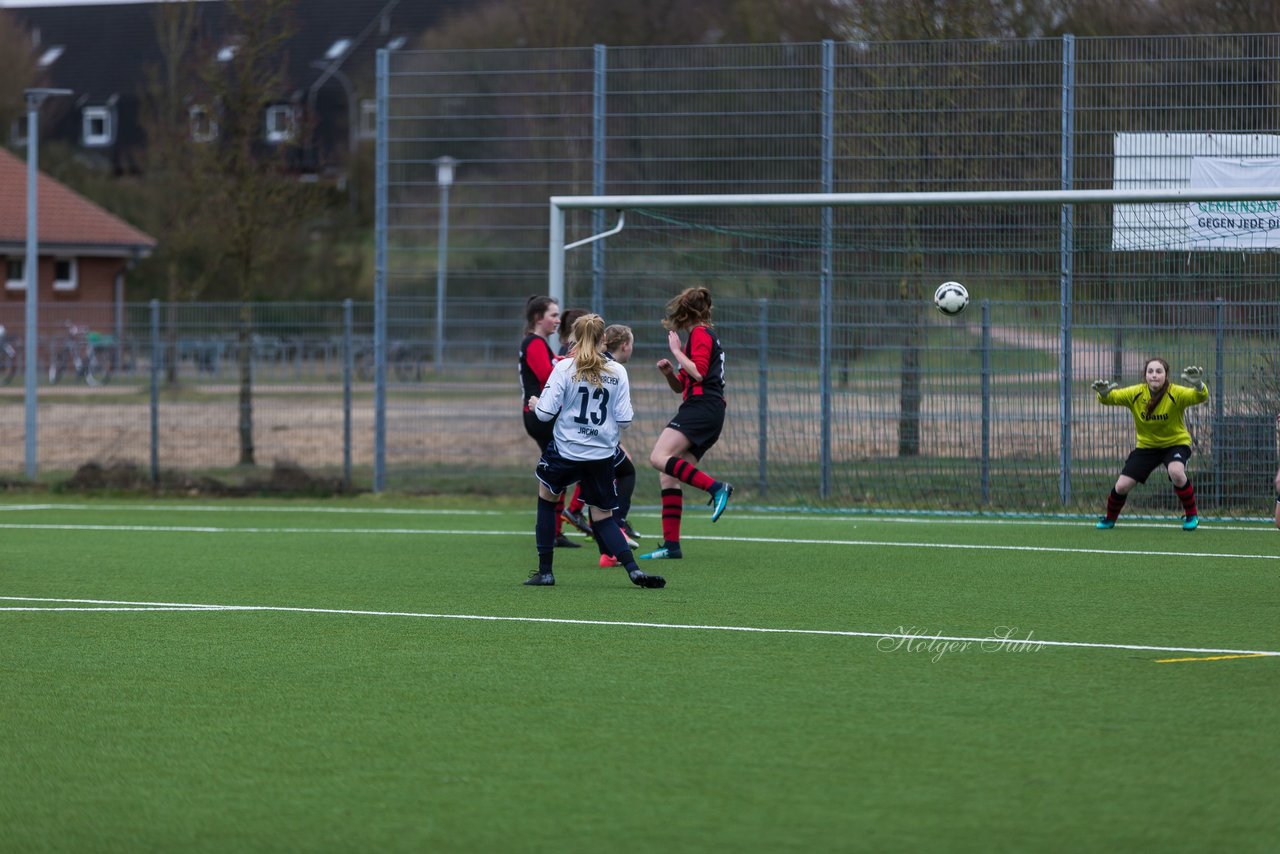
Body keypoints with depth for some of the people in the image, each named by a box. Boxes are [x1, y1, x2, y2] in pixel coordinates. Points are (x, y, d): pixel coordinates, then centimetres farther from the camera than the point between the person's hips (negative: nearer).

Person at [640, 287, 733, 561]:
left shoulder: (700, 334, -2)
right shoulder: (704, 335, 27)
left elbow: (699, 372, -17)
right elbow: (681, 386, 29)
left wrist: (676, 350, -6)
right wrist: (669, 373, 10)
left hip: (701, 406, -10)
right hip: (707, 412, 10)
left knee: (659, 458, -25)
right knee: (667, 475, 5)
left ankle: (716, 487, -30)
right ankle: (671, 545, 2)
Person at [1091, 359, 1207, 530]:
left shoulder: (1175, 394, -22)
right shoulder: (1136, 394, -13)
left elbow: (1200, 397, -35)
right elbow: (1111, 398, -14)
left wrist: (1198, 384, -60)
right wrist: (1104, 394, -40)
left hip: (1175, 443, -3)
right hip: (1146, 446, 3)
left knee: (1176, 472, -36)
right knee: (1121, 486, -4)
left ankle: (1191, 515, -14)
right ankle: (1110, 518, 29)